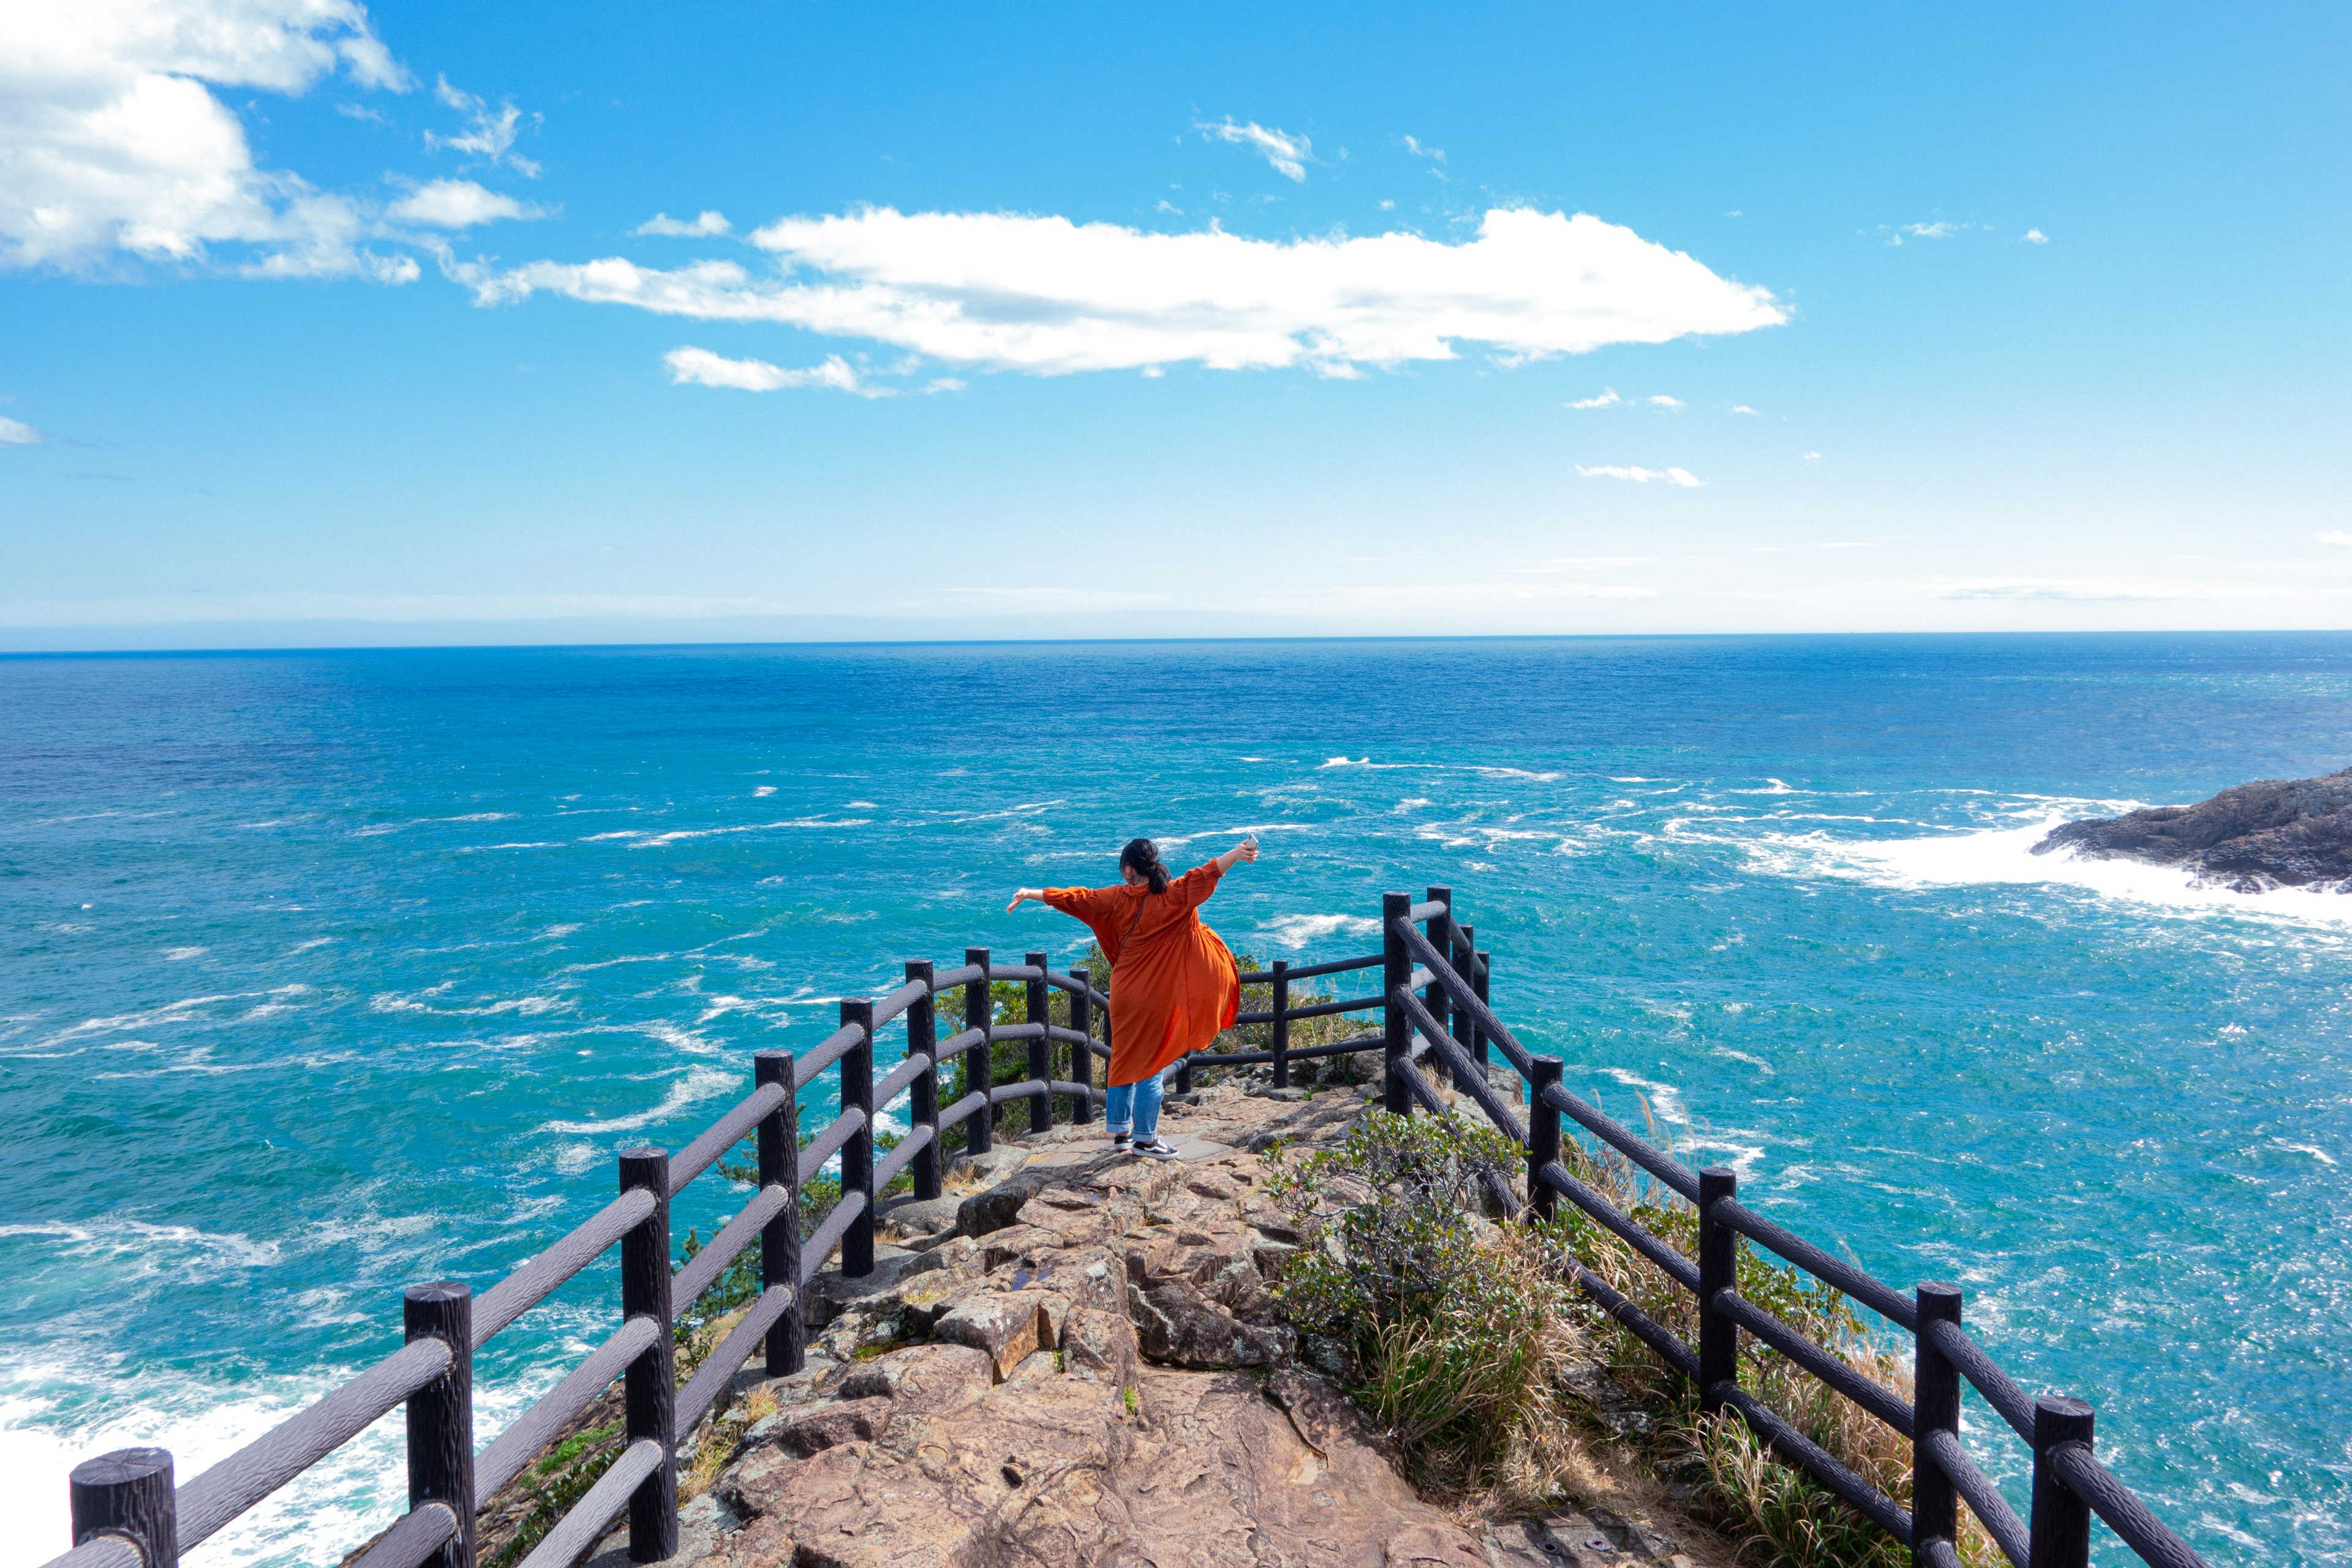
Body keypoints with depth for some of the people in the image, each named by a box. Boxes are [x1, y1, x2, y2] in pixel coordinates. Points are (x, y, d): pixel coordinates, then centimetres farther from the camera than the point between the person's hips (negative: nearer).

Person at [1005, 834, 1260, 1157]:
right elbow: (1204, 875, -10)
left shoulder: (1116, 899, -2)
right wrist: (1237, 853, -3)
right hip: (1158, 998, -3)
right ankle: (1145, 1139, 8)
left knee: (1124, 1061, 17)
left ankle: (1120, 1131, 25)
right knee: (1150, 1068, 3)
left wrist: (1030, 894, 14)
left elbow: (1073, 897, 4)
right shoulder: (1175, 896, -11)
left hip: (1125, 996, 3)